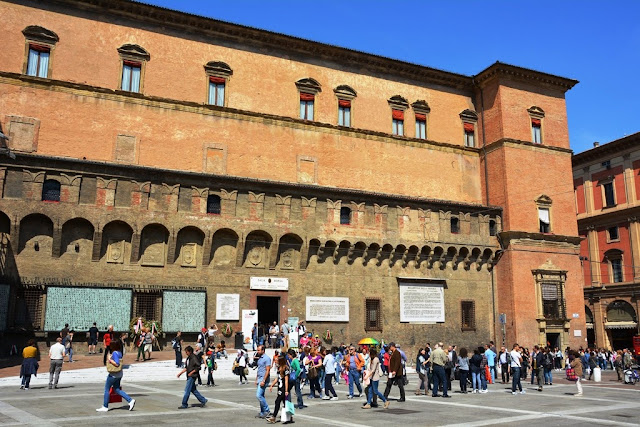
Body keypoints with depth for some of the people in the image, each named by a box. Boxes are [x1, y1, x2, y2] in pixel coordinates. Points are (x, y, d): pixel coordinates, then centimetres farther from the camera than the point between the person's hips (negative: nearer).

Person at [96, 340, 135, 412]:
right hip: (119, 374, 9)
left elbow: (117, 363, -25)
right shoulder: (119, 353, 8)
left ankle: (105, 407, 15)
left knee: (107, 389, 6)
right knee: (117, 389, 14)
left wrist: (110, 360, -16)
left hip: (113, 374, -9)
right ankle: (130, 400, 6)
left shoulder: (115, 353, -19)